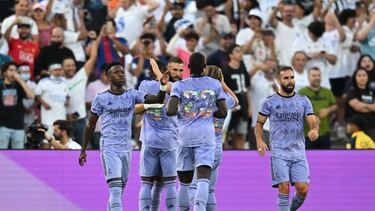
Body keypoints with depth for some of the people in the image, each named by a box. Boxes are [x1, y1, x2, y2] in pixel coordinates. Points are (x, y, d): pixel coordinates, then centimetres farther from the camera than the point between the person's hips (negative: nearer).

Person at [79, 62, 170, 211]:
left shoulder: (132, 95, 5)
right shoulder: (101, 98, -2)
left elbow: (158, 100, -6)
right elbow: (91, 125, 6)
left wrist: (163, 85, -27)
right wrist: (83, 150, 8)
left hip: (126, 147, 4)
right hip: (109, 147, -4)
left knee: (120, 189, 12)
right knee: (115, 186, -17)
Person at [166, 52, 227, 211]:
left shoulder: (179, 86, -1)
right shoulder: (215, 85, 4)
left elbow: (170, 111, -12)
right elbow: (223, 113, 6)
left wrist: (179, 111, 9)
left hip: (186, 134, 0)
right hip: (206, 135, 0)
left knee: (184, 181, 13)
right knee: (203, 178, -11)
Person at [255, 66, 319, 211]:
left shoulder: (303, 101, 10)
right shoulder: (270, 101, 4)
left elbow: (313, 122, 5)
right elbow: (259, 123, 11)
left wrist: (314, 130, -20)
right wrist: (259, 141, -8)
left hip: (299, 152, 2)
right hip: (279, 152, -2)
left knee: (303, 189, -5)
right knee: (284, 187, -13)